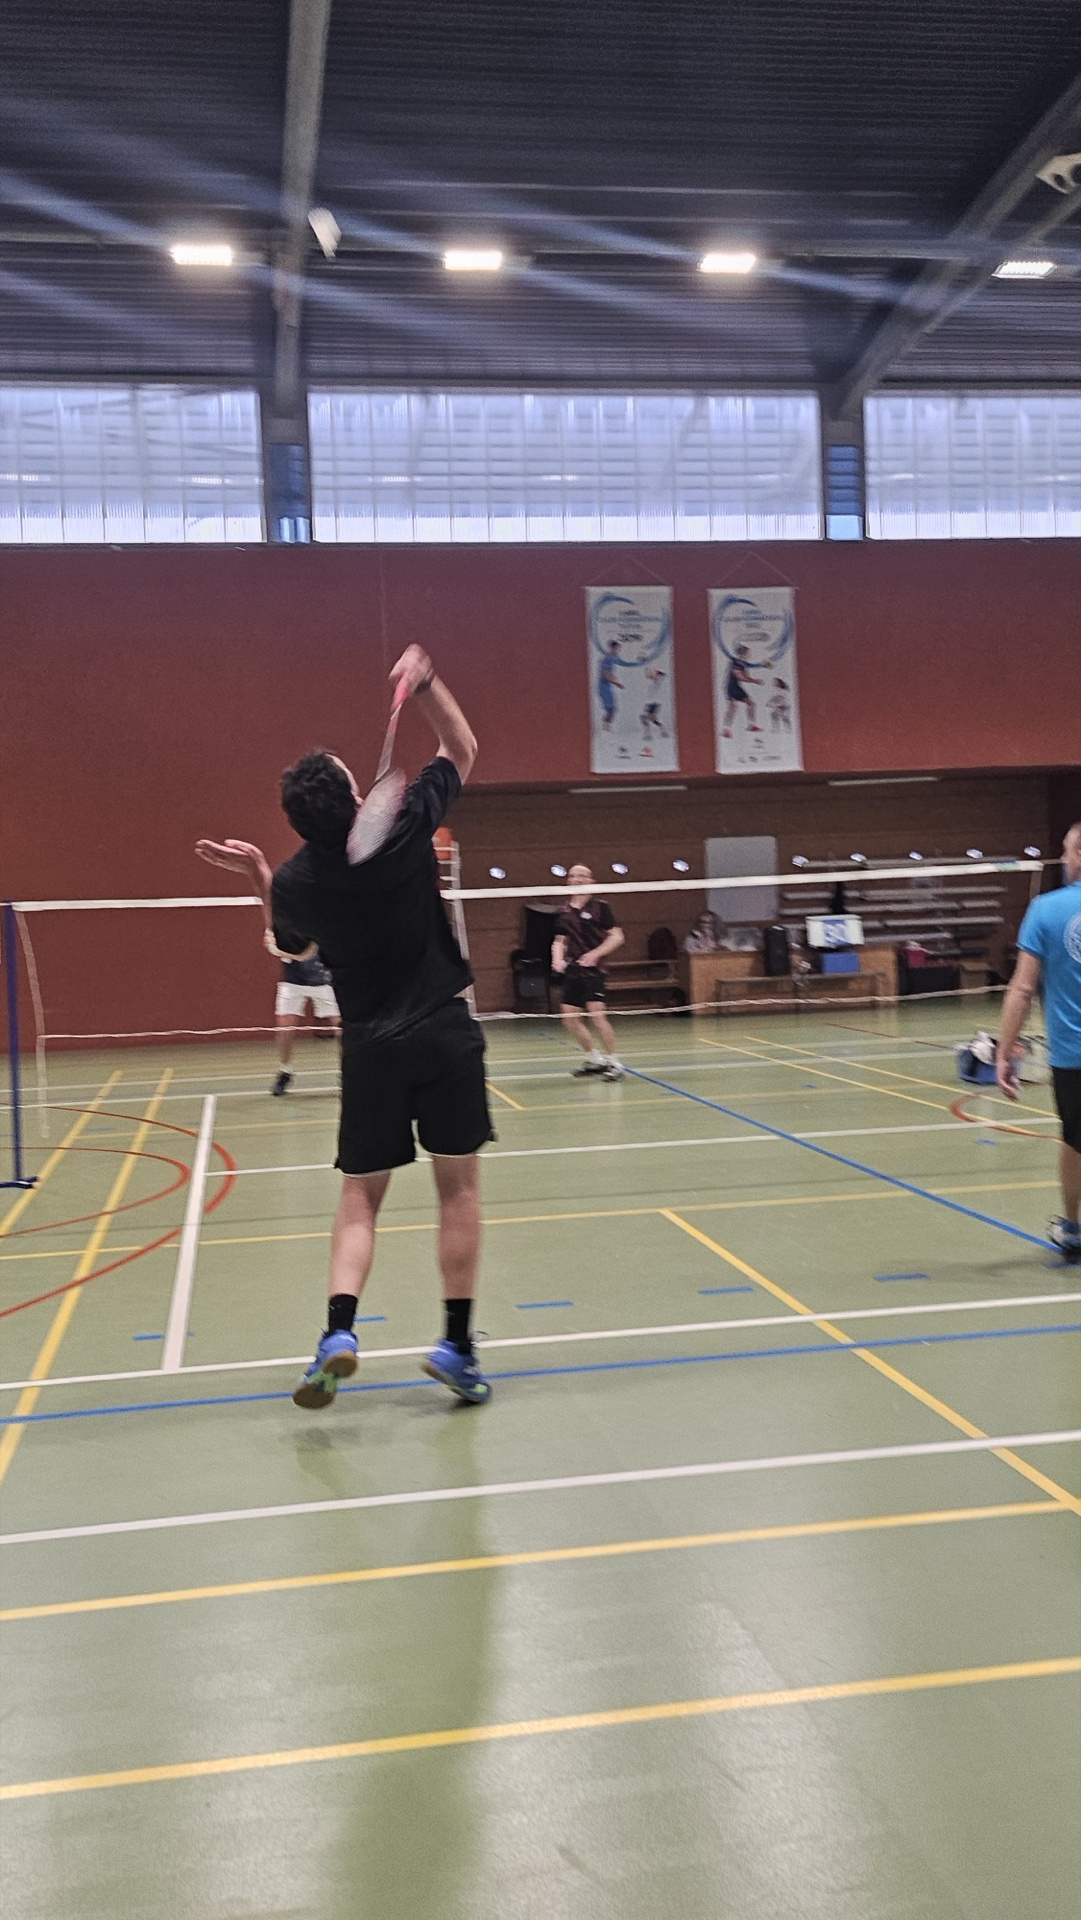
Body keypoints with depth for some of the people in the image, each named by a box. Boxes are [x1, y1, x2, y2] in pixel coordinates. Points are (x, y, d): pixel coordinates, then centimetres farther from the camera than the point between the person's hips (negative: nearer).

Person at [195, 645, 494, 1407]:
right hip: (444, 1032, -1)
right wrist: (426, 679, 9)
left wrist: (257, 874, 17)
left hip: (371, 1046, 2)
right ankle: (457, 1344, 9)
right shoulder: (403, 829, -11)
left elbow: (292, 946, 19)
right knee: (459, 1187, 7)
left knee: (360, 1197, 12)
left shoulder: (294, 880, -5)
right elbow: (462, 749, 6)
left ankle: (339, 1330, -5)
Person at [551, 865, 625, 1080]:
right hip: (571, 970, 6)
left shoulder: (600, 907, -2)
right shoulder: (565, 912, 13)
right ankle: (594, 1058, 21)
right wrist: (557, 957, 1)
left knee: (596, 1013, -17)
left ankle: (613, 1062, -7)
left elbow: (617, 936, -4)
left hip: (592, 968, -6)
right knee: (570, 1017, 3)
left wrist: (596, 953, -16)